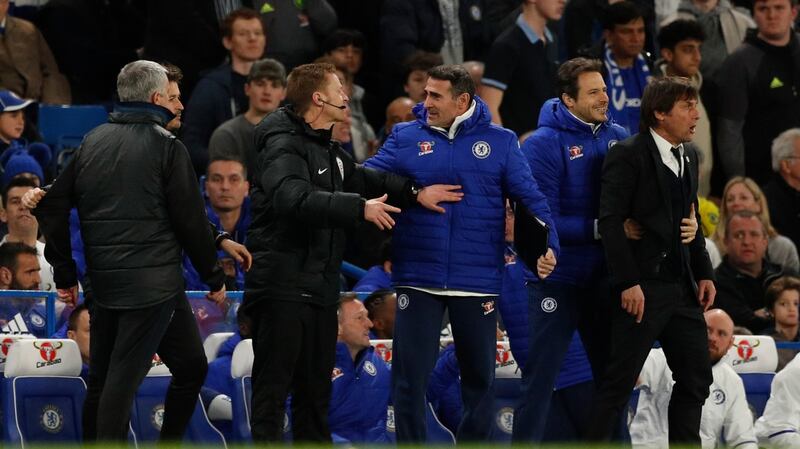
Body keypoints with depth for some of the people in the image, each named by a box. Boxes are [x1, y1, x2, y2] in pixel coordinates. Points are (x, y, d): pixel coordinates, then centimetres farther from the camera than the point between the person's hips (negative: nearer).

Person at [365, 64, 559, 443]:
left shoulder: (500, 142, 4)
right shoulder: (406, 138, 6)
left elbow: (530, 198, 0)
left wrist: (547, 245, -13)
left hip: (478, 281, 0)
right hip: (418, 279, 0)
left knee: (479, 376, 11)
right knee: (410, 376, -1)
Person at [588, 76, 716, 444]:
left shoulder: (689, 156, 15)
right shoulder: (628, 155, -10)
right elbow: (610, 221, -15)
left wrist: (704, 274, 12)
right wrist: (627, 283, -20)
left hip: (683, 288, 8)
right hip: (643, 289, -8)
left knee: (696, 378, 8)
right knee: (619, 381, -5)